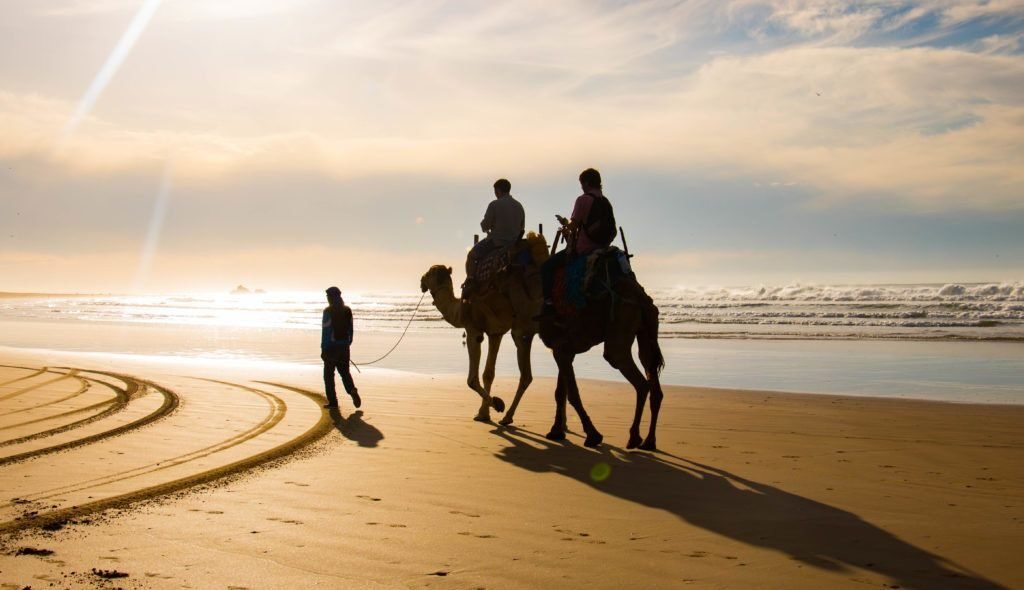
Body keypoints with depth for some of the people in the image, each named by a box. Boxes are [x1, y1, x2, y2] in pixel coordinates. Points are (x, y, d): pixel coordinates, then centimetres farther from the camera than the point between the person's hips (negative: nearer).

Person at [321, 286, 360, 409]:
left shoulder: (328, 311, -11)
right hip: (344, 347, 5)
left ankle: (332, 401, 5)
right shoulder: (347, 310, 7)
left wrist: (323, 349, -10)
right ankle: (353, 391, -9)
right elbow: (350, 330, 10)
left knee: (329, 374, 6)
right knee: (344, 371, 16)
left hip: (331, 347, -5)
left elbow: (326, 331, -14)